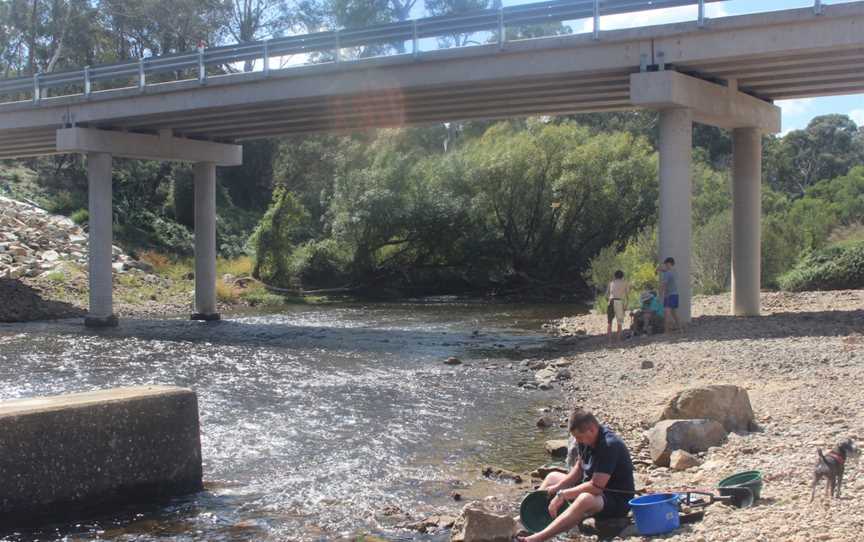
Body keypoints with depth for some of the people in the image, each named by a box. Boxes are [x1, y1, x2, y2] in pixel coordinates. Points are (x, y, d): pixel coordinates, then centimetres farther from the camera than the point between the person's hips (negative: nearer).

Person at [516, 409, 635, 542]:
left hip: (618, 500, -10)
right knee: (553, 477, 19)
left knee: (586, 499, -42)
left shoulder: (610, 445, -27)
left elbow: (596, 487, -31)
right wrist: (558, 486, -1)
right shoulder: (586, 439, -1)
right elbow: (579, 469, 13)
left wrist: (563, 495, -24)